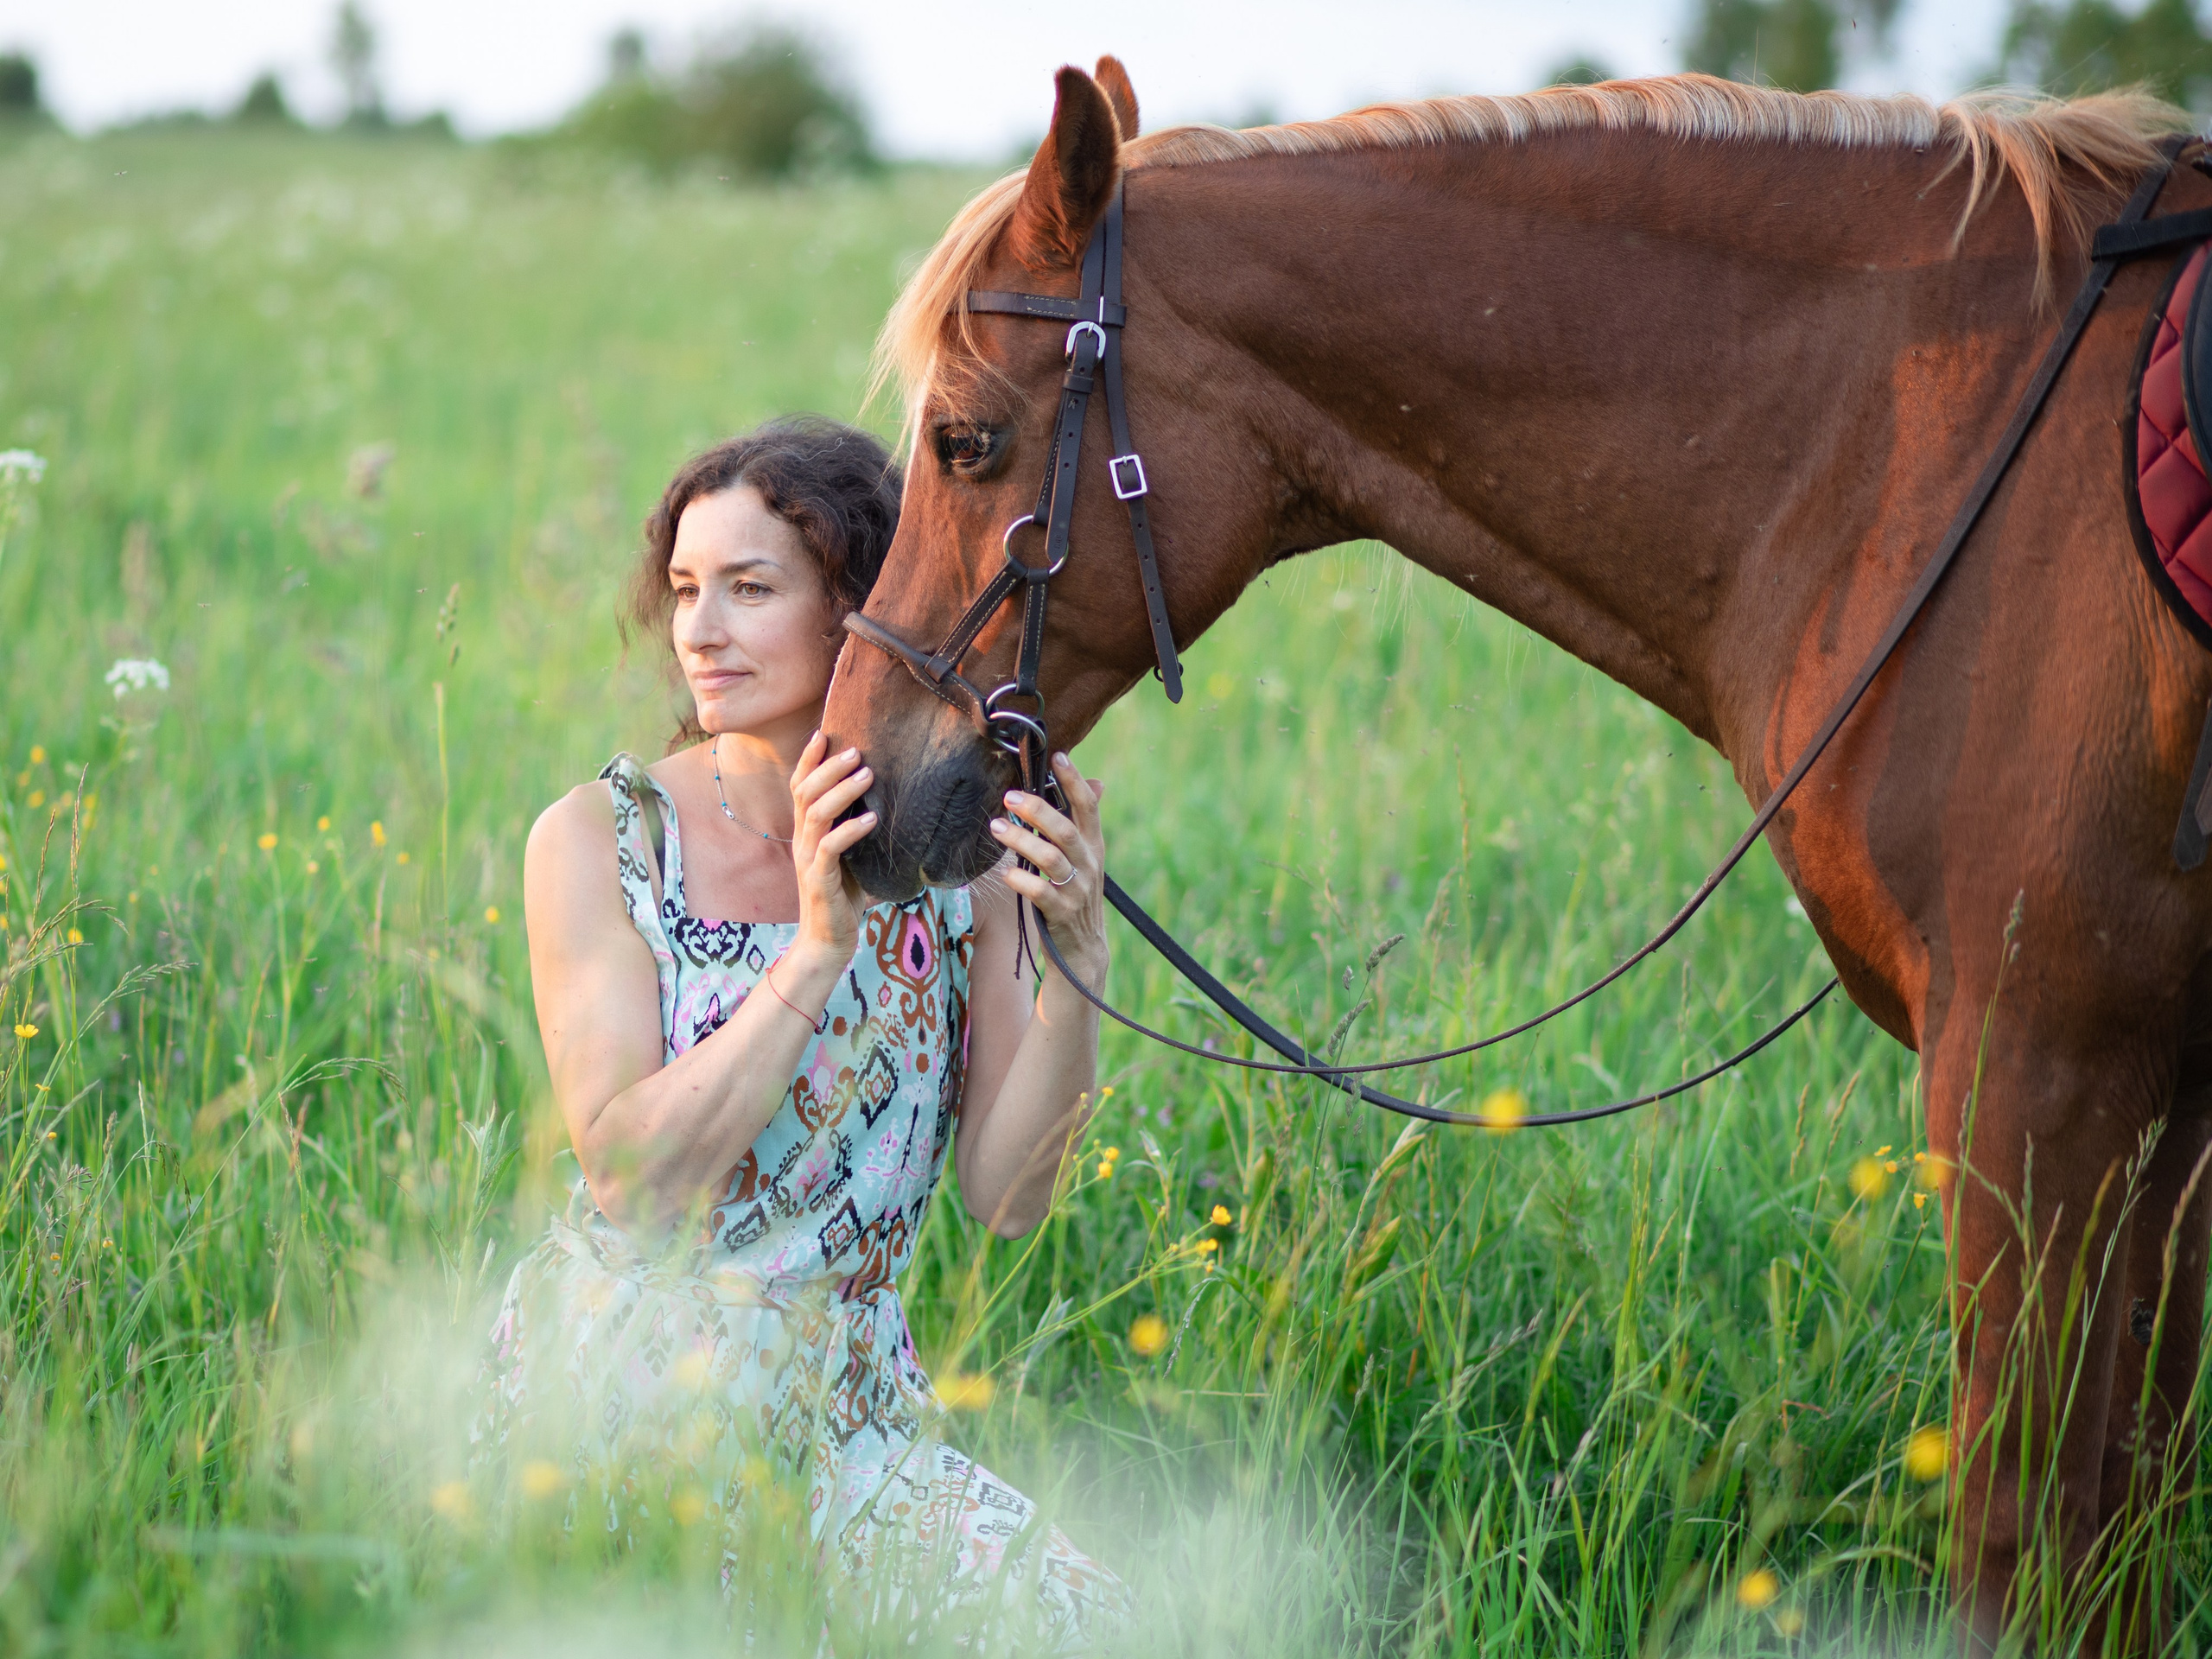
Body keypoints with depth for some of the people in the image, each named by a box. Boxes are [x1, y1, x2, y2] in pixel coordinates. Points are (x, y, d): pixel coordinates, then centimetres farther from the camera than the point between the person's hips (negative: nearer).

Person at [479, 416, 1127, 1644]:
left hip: (850, 1413, 2)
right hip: (617, 1398, -2)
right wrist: (820, 948, -22)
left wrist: (1076, 963, -16)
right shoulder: (597, 840, -6)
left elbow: (1007, 1197, -2)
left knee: (1077, 1612, -18)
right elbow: (627, 1174, -16)